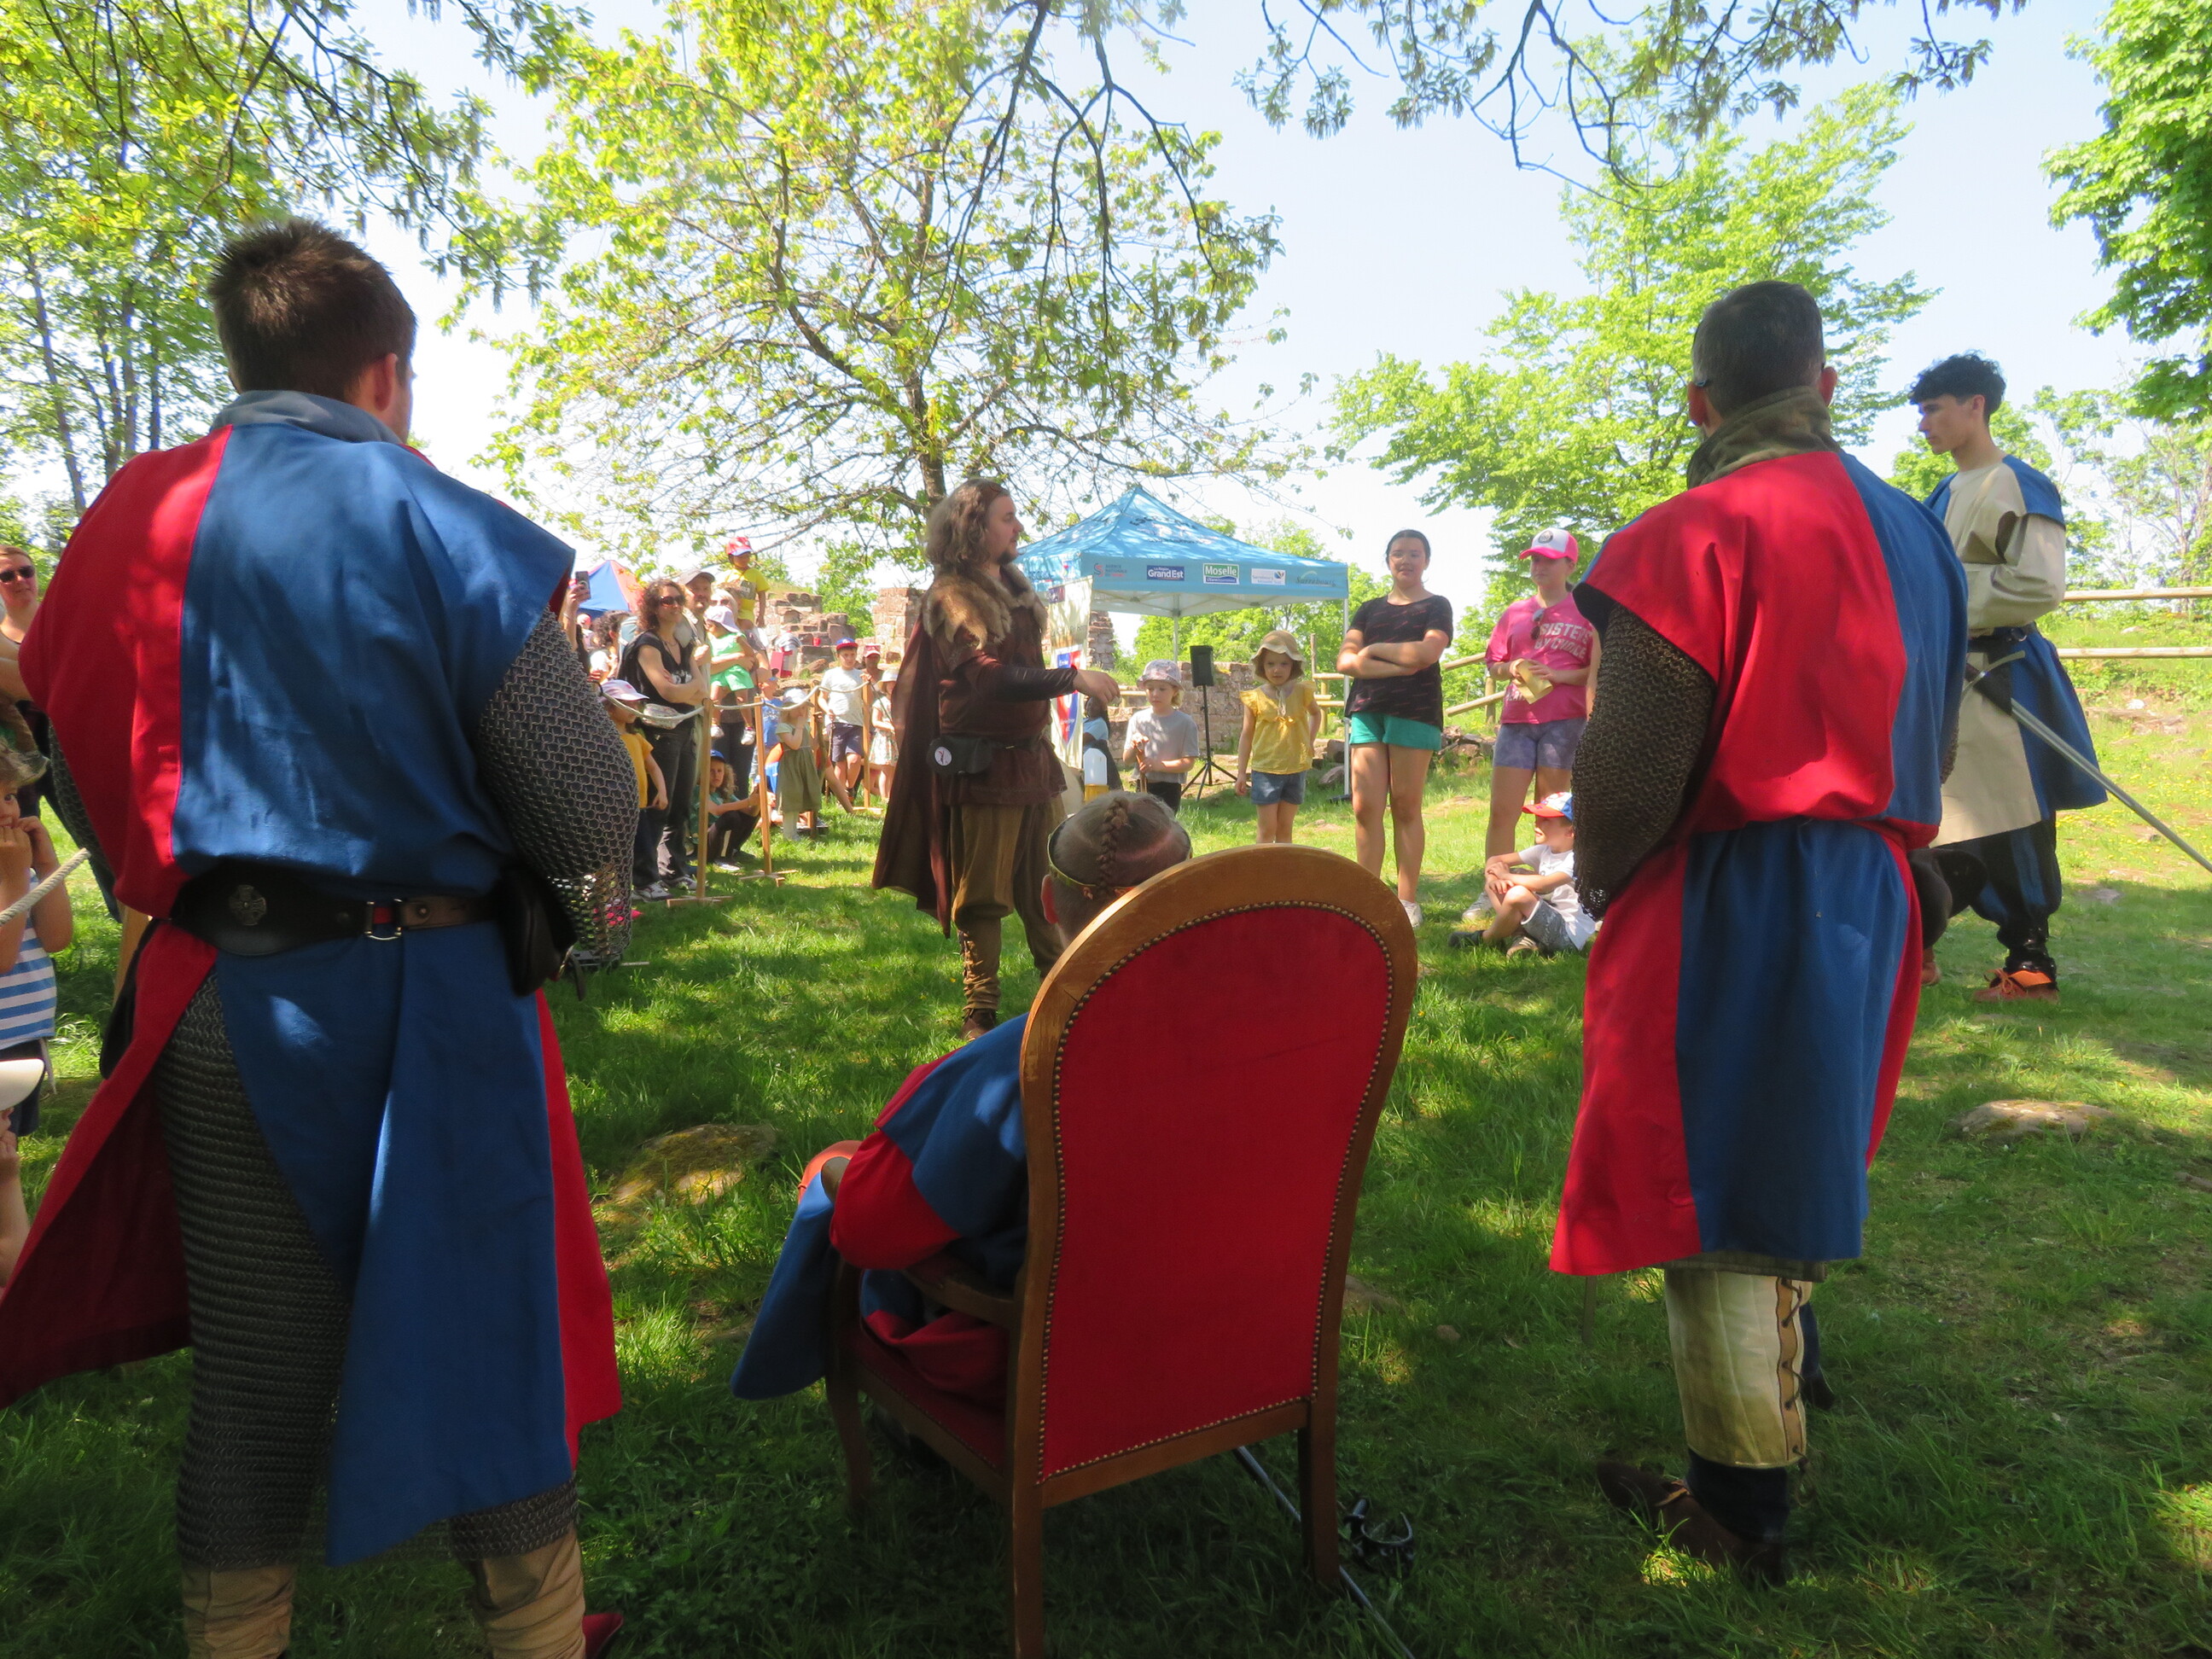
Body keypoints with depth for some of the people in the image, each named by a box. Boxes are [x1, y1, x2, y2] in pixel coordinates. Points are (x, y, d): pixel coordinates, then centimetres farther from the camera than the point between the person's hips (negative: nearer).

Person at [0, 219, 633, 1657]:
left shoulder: (132, 522, 4)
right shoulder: (437, 525, -11)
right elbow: (590, 799, -14)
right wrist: (576, 900, 7)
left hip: (213, 1003, 5)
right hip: (423, 1007, -4)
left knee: (253, 1375, 19)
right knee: (481, 1348, 12)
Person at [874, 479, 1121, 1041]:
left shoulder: (1014, 584, 13)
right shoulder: (952, 594, -13)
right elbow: (990, 676, -26)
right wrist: (1073, 678, -29)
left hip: (1033, 757, 8)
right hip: (983, 765, -8)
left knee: (1048, 887, 14)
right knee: (981, 895, 1)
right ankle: (979, 1013, 10)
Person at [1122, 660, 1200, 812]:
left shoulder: (1185, 723, -5)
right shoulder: (1138, 719, 4)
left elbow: (1189, 762, -9)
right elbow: (1126, 761, 5)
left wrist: (1159, 765, -21)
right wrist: (1133, 748, -17)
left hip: (1169, 789, -3)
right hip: (1143, 788, 3)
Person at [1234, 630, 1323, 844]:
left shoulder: (1302, 692, 2)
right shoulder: (1255, 697, -3)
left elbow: (1316, 713, 24)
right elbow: (1247, 735, 3)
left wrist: (1310, 741, 11)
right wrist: (1241, 772, 1)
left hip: (1295, 770, 2)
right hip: (1265, 770, -2)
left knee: (1285, 829, 10)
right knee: (1267, 830, -1)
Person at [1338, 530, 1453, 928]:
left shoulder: (1436, 606, 10)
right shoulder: (1369, 609, 20)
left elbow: (1427, 652, -10)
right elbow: (1345, 661, 5)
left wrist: (1374, 649, -1)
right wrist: (1397, 666, -8)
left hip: (1414, 712, -3)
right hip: (1366, 711, 4)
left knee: (1406, 806, -4)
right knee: (1365, 806, -5)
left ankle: (1408, 901, 1)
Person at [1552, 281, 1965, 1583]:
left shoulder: (1694, 536, -18)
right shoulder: (1918, 533, 8)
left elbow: (1632, 766, -20)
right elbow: (1934, 742, 14)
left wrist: (1596, 887, -2)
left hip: (1721, 912, -8)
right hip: (1868, 893, 8)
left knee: (1708, 1188, 3)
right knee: (1797, 1141, 27)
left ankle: (1742, 1510, 17)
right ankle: (1792, 1353, 50)